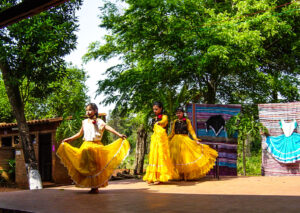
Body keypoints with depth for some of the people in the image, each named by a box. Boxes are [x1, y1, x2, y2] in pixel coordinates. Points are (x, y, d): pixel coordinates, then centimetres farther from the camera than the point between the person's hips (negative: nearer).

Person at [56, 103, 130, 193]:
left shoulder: (99, 121, -1)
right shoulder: (84, 122, 13)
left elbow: (107, 127, -14)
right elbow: (80, 133, 24)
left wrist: (119, 134, -27)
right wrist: (69, 139, 26)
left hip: (96, 145, -4)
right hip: (86, 145, 4)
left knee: (96, 166, -3)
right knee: (86, 167, 1)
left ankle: (96, 187, 2)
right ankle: (91, 186, 8)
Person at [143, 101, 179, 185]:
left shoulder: (164, 116, -4)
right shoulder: (154, 119, 16)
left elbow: (164, 121, -28)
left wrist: (159, 122, -49)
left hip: (161, 139, -7)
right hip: (154, 138, 7)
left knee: (161, 156, -8)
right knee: (153, 156, 4)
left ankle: (160, 177, -7)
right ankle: (153, 177, 7)